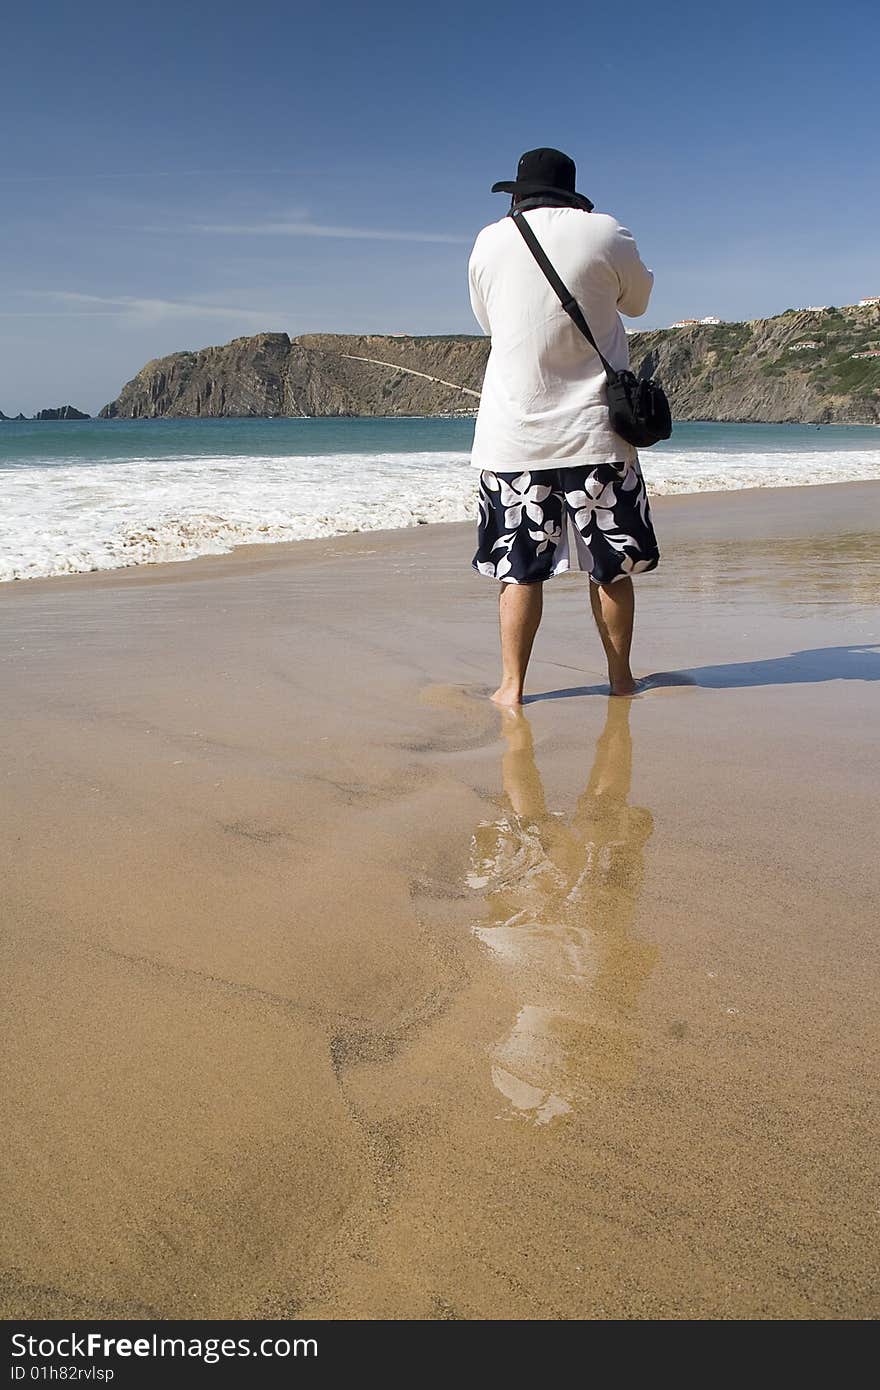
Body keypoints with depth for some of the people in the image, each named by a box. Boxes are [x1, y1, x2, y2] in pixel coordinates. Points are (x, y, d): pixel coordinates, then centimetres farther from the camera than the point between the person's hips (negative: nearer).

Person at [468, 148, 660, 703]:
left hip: (513, 434, 1)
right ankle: (621, 678, 18)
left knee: (520, 568, 5)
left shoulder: (488, 242, 4)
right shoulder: (604, 232, -1)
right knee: (612, 565, 9)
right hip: (593, 429, -1)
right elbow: (637, 300, 16)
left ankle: (512, 685, 7)